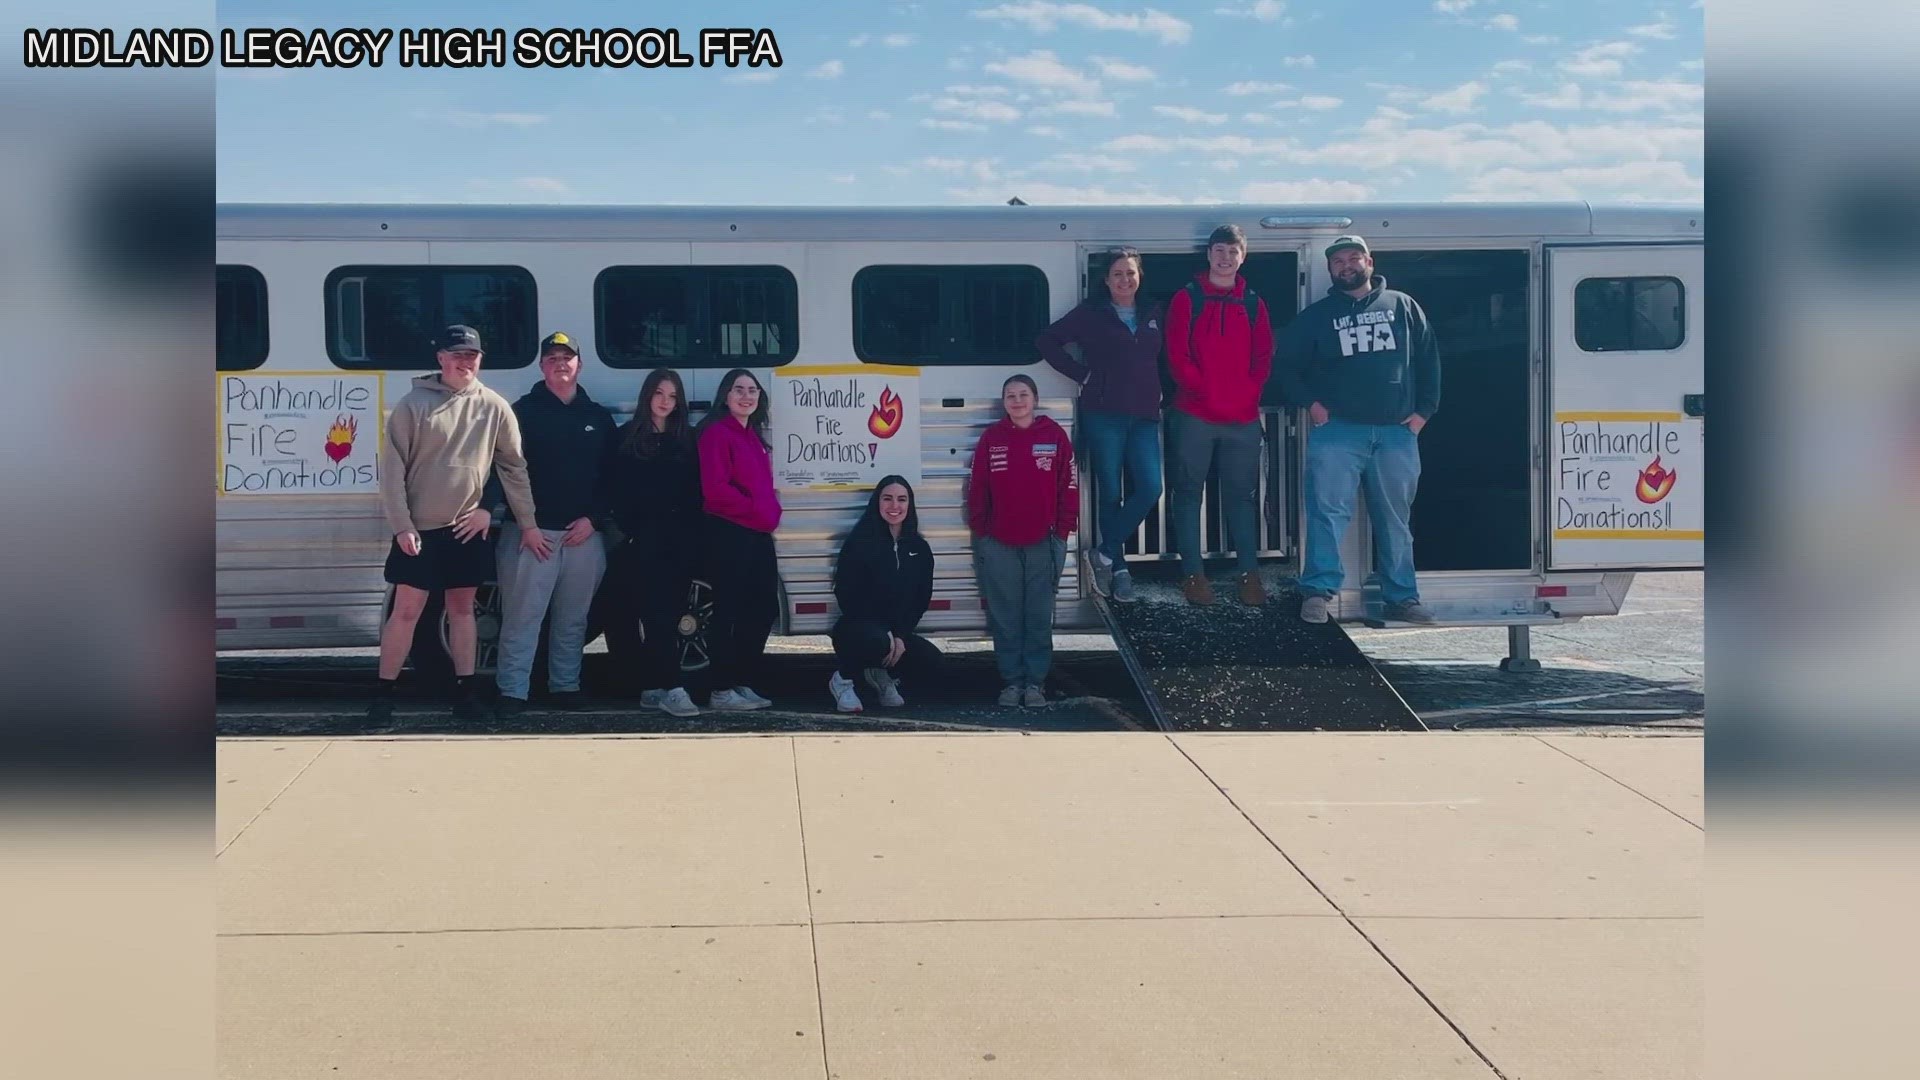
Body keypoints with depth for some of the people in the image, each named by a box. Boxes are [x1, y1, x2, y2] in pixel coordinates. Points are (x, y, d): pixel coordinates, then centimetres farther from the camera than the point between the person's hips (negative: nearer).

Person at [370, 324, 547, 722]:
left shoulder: (494, 407, 2)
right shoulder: (413, 404, -5)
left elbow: (514, 467, 7)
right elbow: (392, 468, -6)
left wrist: (528, 524, 7)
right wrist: (401, 525, -12)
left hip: (468, 529, 3)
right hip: (419, 529, -2)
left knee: (462, 609, 12)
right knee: (406, 610, 1)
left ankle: (464, 690, 18)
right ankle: (384, 693, 9)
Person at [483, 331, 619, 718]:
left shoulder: (599, 417, 13)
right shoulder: (523, 411, 3)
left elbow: (612, 474, 10)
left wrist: (593, 518, -2)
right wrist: (487, 507, -19)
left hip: (584, 533, 4)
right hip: (532, 530, -3)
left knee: (573, 617, 9)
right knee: (521, 615, -4)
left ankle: (565, 686, 18)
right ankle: (512, 691, -2)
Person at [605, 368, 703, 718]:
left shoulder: (686, 439, 14)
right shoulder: (630, 436, 7)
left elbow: (695, 492, 10)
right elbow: (619, 491, 2)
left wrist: (691, 533, -2)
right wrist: (629, 529, -9)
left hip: (678, 542, 3)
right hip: (642, 542, -3)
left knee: (667, 612, 3)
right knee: (656, 612, -8)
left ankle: (653, 686, 8)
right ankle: (670, 687, -14)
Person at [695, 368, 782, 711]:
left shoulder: (753, 436, 20)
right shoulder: (717, 432, -7)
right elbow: (716, 489, -16)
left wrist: (772, 513, 6)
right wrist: (756, 512, -12)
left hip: (758, 536, 9)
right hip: (728, 535, -9)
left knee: (762, 611, 10)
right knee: (727, 612, -6)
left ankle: (742, 684, 20)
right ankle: (721, 690, -1)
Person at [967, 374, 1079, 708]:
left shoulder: (1054, 435, 0)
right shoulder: (991, 438, 4)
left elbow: (1068, 486, 1)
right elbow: (977, 489, 6)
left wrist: (1062, 530, -2)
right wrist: (979, 531, 3)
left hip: (1042, 543, -1)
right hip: (999, 545, 1)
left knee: (1039, 617, 4)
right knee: (1005, 618, 5)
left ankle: (1035, 682, 12)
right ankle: (1012, 681, 13)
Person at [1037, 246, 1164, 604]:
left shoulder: (1153, 316, 13)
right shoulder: (1092, 314, 3)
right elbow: (1048, 340, 0)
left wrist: (1160, 393, 5)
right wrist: (1083, 374, -4)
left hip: (1144, 417, 3)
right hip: (1103, 416, -3)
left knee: (1149, 488, -10)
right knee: (1110, 493, 1)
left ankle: (1104, 554, 4)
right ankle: (1118, 568, 13)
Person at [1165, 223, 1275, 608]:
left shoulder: (1253, 304, 11)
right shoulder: (1187, 299, 2)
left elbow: (1263, 358, 8)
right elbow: (1177, 356, -4)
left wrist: (1246, 393, -7)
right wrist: (1204, 390, -13)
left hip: (1243, 417, 3)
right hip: (1194, 416, -2)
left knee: (1242, 495, 6)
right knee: (1189, 493, 1)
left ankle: (1250, 573, 9)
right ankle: (1193, 573, 6)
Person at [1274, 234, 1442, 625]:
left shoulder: (1402, 306, 12)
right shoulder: (1317, 315, 9)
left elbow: (1428, 359, 12)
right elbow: (1288, 365, 11)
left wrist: (1424, 409, 5)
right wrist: (1309, 402, -3)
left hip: (1397, 431, 2)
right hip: (1337, 429, -2)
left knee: (1395, 519, 9)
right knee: (1328, 511, -13)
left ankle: (1401, 598, 16)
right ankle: (1318, 591, -13)